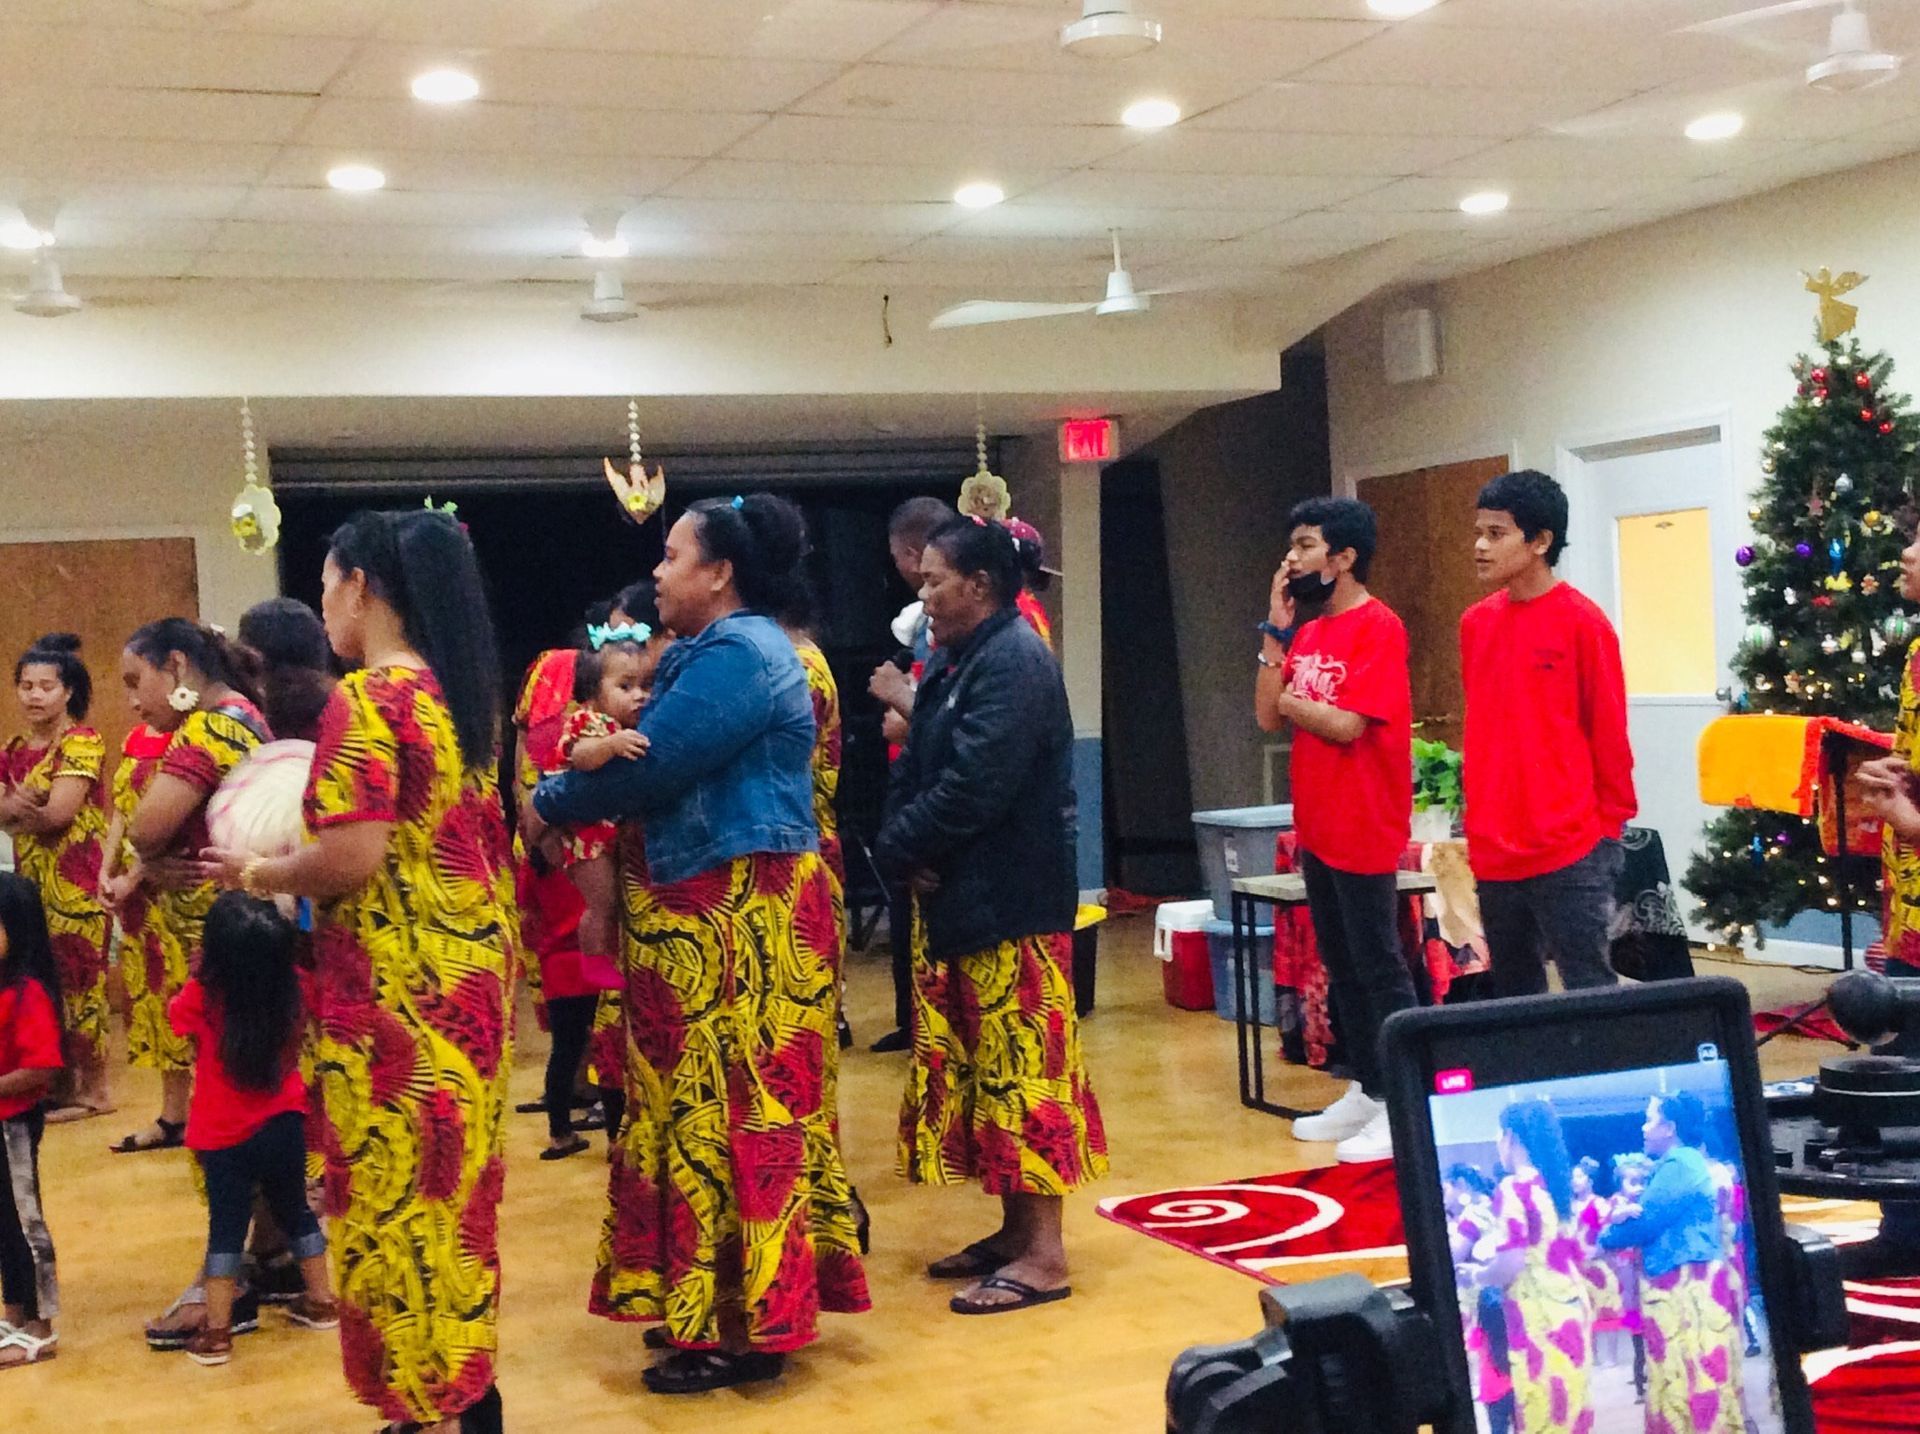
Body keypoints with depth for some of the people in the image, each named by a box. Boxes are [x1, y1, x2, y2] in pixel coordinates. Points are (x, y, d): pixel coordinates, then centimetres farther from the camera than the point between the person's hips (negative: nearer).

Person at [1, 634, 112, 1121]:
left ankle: (92, 1088, 4)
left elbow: (60, 812, -16)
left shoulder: (82, 743, -9)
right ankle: (62, 1082, 16)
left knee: (77, 980, -4)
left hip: (75, 883, -7)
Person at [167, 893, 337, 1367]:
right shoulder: (291, 988, -13)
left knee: (226, 1226, 8)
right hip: (283, 1125, 3)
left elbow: (175, 1016, 3)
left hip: (223, 1137, -3)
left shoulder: (201, 997, -20)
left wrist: (199, 970, 5)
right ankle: (321, 1302, 33)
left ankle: (216, 1332, 12)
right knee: (294, 1211, 21)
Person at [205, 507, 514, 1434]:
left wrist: (253, 874, -5)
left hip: (396, 984, -9)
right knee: (452, 1179, 16)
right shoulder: (457, 693, 10)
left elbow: (351, 861, -23)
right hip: (467, 965, 9)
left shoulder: (365, 701, -16)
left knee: (398, 1190, 1)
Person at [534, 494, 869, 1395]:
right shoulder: (723, 652, 17)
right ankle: (727, 1305, 22)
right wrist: (592, 770, -3)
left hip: (743, 913, -11)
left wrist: (551, 802, -5)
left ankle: (742, 1330, 2)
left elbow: (647, 766, -20)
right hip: (716, 912, 11)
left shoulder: (736, 655, -16)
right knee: (721, 1104, 13)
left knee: (732, 1107, -5)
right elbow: (663, 763, 14)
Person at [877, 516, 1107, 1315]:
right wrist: (902, 851, -5)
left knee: (1020, 1068, -5)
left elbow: (972, 787, -24)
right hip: (955, 903, 10)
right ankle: (1016, 1228, 23)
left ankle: (1043, 1253, 1)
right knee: (984, 1067, 14)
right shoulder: (953, 661, 15)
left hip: (1010, 907, -10)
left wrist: (900, 848, -11)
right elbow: (913, 770, 13)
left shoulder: (1014, 663, -16)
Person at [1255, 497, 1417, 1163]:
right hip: (1318, 826, 8)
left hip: (1365, 829, -8)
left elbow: (1345, 724, -21)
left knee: (1379, 965, -3)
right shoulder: (1307, 629, 11)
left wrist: (1289, 700, -6)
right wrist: (1276, 629, -1)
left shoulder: (1377, 627, -14)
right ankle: (1367, 1092, 24)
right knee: (1341, 965, 14)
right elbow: (1268, 716, 3)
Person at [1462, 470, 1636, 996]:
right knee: (1513, 996, 12)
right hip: (1494, 852, 6)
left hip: (1569, 852, -6)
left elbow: (1608, 731, -6)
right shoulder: (1474, 623, 8)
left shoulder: (1581, 621, -9)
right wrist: (1482, 815, 15)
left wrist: (1609, 824, -3)